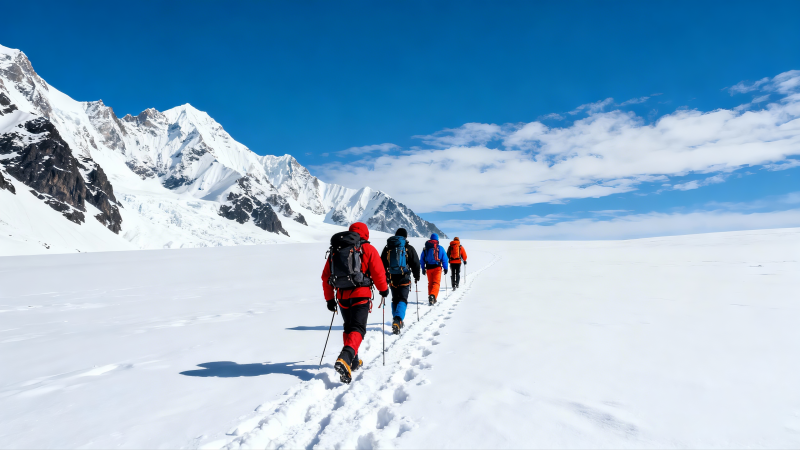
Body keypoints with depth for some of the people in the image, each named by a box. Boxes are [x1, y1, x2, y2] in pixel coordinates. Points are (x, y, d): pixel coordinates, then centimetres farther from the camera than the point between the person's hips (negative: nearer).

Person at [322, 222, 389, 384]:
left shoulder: (335, 250, 14)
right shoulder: (367, 249, 1)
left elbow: (325, 276, 14)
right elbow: (378, 272, -4)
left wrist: (329, 298, 21)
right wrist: (383, 289, 13)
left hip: (342, 296, 5)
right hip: (361, 295, -4)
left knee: (348, 328, 21)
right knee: (357, 329, -6)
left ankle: (353, 361, 28)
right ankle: (345, 359, -29)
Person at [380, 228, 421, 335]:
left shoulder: (387, 248, 8)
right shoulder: (409, 248, -1)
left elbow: (382, 264, 12)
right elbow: (416, 264, 4)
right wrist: (417, 276, 18)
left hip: (392, 279, 3)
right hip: (404, 278, -3)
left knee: (395, 300, 17)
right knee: (402, 300, -3)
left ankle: (397, 322, 23)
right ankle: (398, 320, -23)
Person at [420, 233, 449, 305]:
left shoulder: (426, 248, 6)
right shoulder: (440, 248, 0)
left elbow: (422, 260, 9)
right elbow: (444, 259, 0)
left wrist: (423, 269, 16)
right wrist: (445, 268, 9)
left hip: (428, 268, 3)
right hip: (437, 267, -3)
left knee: (430, 283, 17)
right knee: (436, 283, -5)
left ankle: (430, 297, 23)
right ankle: (433, 296, -27)